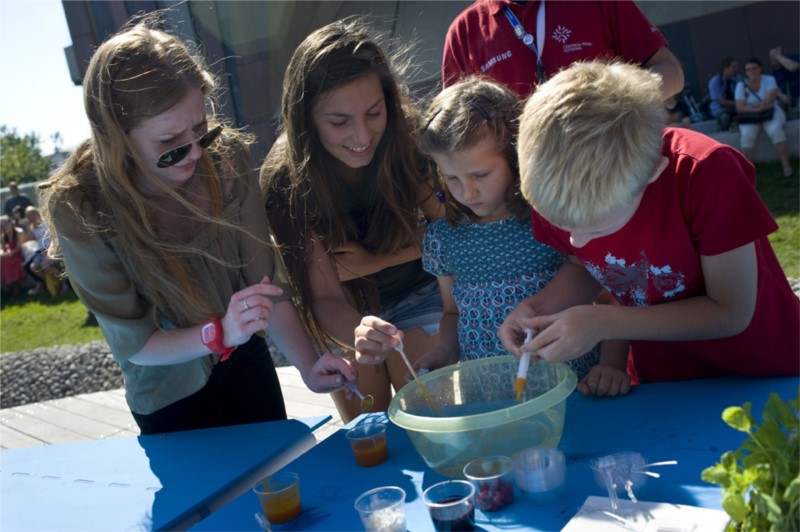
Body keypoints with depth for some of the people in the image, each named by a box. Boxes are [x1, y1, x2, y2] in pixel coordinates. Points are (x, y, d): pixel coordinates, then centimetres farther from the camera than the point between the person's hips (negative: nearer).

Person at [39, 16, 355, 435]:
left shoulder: (226, 157, -20)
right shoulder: (77, 209, -28)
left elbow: (264, 278, -15)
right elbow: (132, 343, -20)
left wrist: (308, 365, -26)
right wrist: (219, 333, -36)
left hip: (246, 362, 3)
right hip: (170, 397, -3)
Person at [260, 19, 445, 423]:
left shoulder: (411, 141, -25)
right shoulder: (287, 179, -27)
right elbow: (325, 296, -24)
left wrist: (374, 261, -22)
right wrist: (364, 335, -45)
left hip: (416, 295, 0)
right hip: (347, 314, 0)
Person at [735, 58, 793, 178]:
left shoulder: (769, 80, -8)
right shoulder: (741, 85, -4)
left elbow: (769, 102, -17)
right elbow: (739, 108, -13)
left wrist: (750, 106, -16)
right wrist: (760, 106, -25)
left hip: (772, 113, -1)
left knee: (775, 129, -33)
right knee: (746, 135, -30)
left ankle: (786, 166, -28)